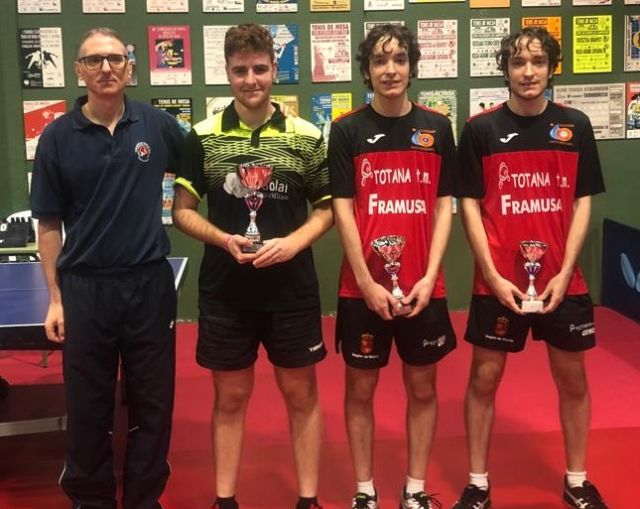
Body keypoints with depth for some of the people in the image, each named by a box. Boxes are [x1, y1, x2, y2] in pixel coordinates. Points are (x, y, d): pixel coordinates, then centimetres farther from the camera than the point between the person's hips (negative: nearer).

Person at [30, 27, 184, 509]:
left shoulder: (158, 124, 0)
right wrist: (55, 298, -1)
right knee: (88, 406, 10)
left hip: (150, 284, 1)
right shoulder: (57, 137, -2)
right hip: (84, 288, 0)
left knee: (152, 403, 10)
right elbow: (49, 225, 1)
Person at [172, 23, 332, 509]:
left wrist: (293, 242, -14)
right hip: (225, 290, 0)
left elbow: (327, 208, 4)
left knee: (301, 395, 9)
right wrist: (224, 239, -16)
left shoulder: (307, 136, -1)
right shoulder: (203, 137, 0)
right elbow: (183, 210, 2)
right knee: (230, 398, 11)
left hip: (292, 289, 0)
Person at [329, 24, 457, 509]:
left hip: (423, 286, 2)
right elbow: (342, 209, -5)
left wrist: (429, 277, -7)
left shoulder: (437, 127, 4)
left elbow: (443, 207, 3)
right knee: (361, 387, 8)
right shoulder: (348, 130, -2)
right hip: (362, 287, -2)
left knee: (422, 387, 11)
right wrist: (367, 283, -11)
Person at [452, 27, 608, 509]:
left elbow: (583, 202, 2)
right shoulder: (481, 129, -4)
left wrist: (565, 272, -7)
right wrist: (493, 276, -10)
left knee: (572, 378, 12)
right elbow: (470, 205, -3)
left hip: (563, 280, 2)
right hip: (498, 281, -1)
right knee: (485, 378, 6)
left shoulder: (575, 125, 1)